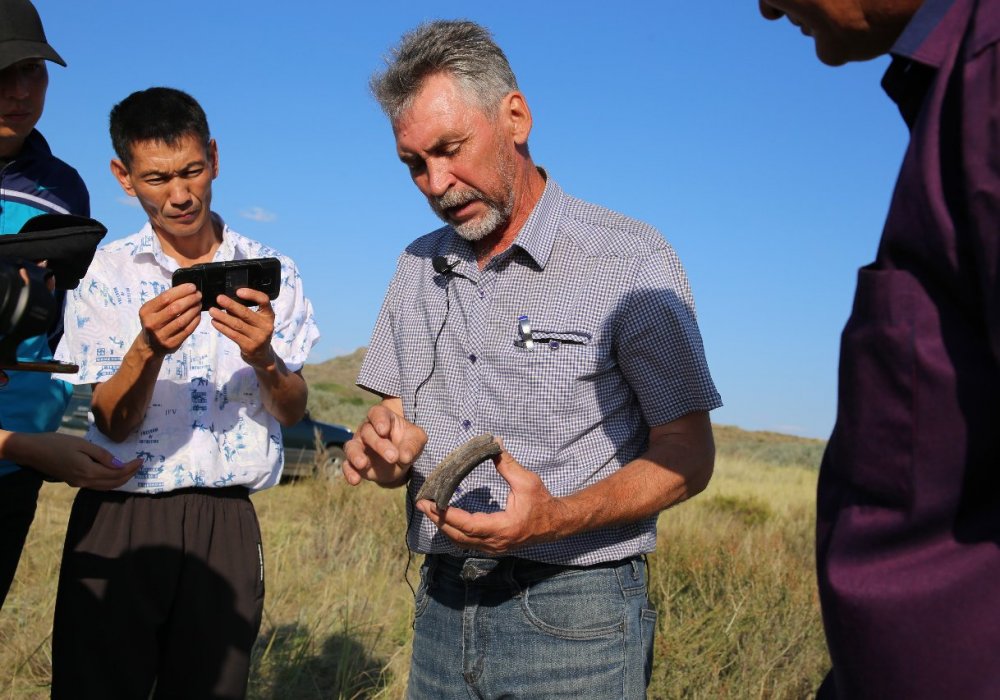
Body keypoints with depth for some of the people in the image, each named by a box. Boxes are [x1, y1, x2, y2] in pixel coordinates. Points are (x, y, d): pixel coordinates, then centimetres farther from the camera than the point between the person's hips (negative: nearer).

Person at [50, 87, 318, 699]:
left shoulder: (270, 272, 3)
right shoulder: (105, 272, 0)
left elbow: (294, 412, 2)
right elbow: (113, 423, -5)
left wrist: (263, 359, -19)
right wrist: (147, 349, -24)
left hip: (226, 520, 1)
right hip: (118, 516, -1)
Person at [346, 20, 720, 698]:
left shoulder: (630, 259, -10)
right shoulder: (420, 265, 8)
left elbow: (688, 456, -9)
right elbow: (400, 428, 12)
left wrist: (559, 518, -24)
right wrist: (383, 451, -12)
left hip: (574, 621, -4)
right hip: (441, 608, 5)